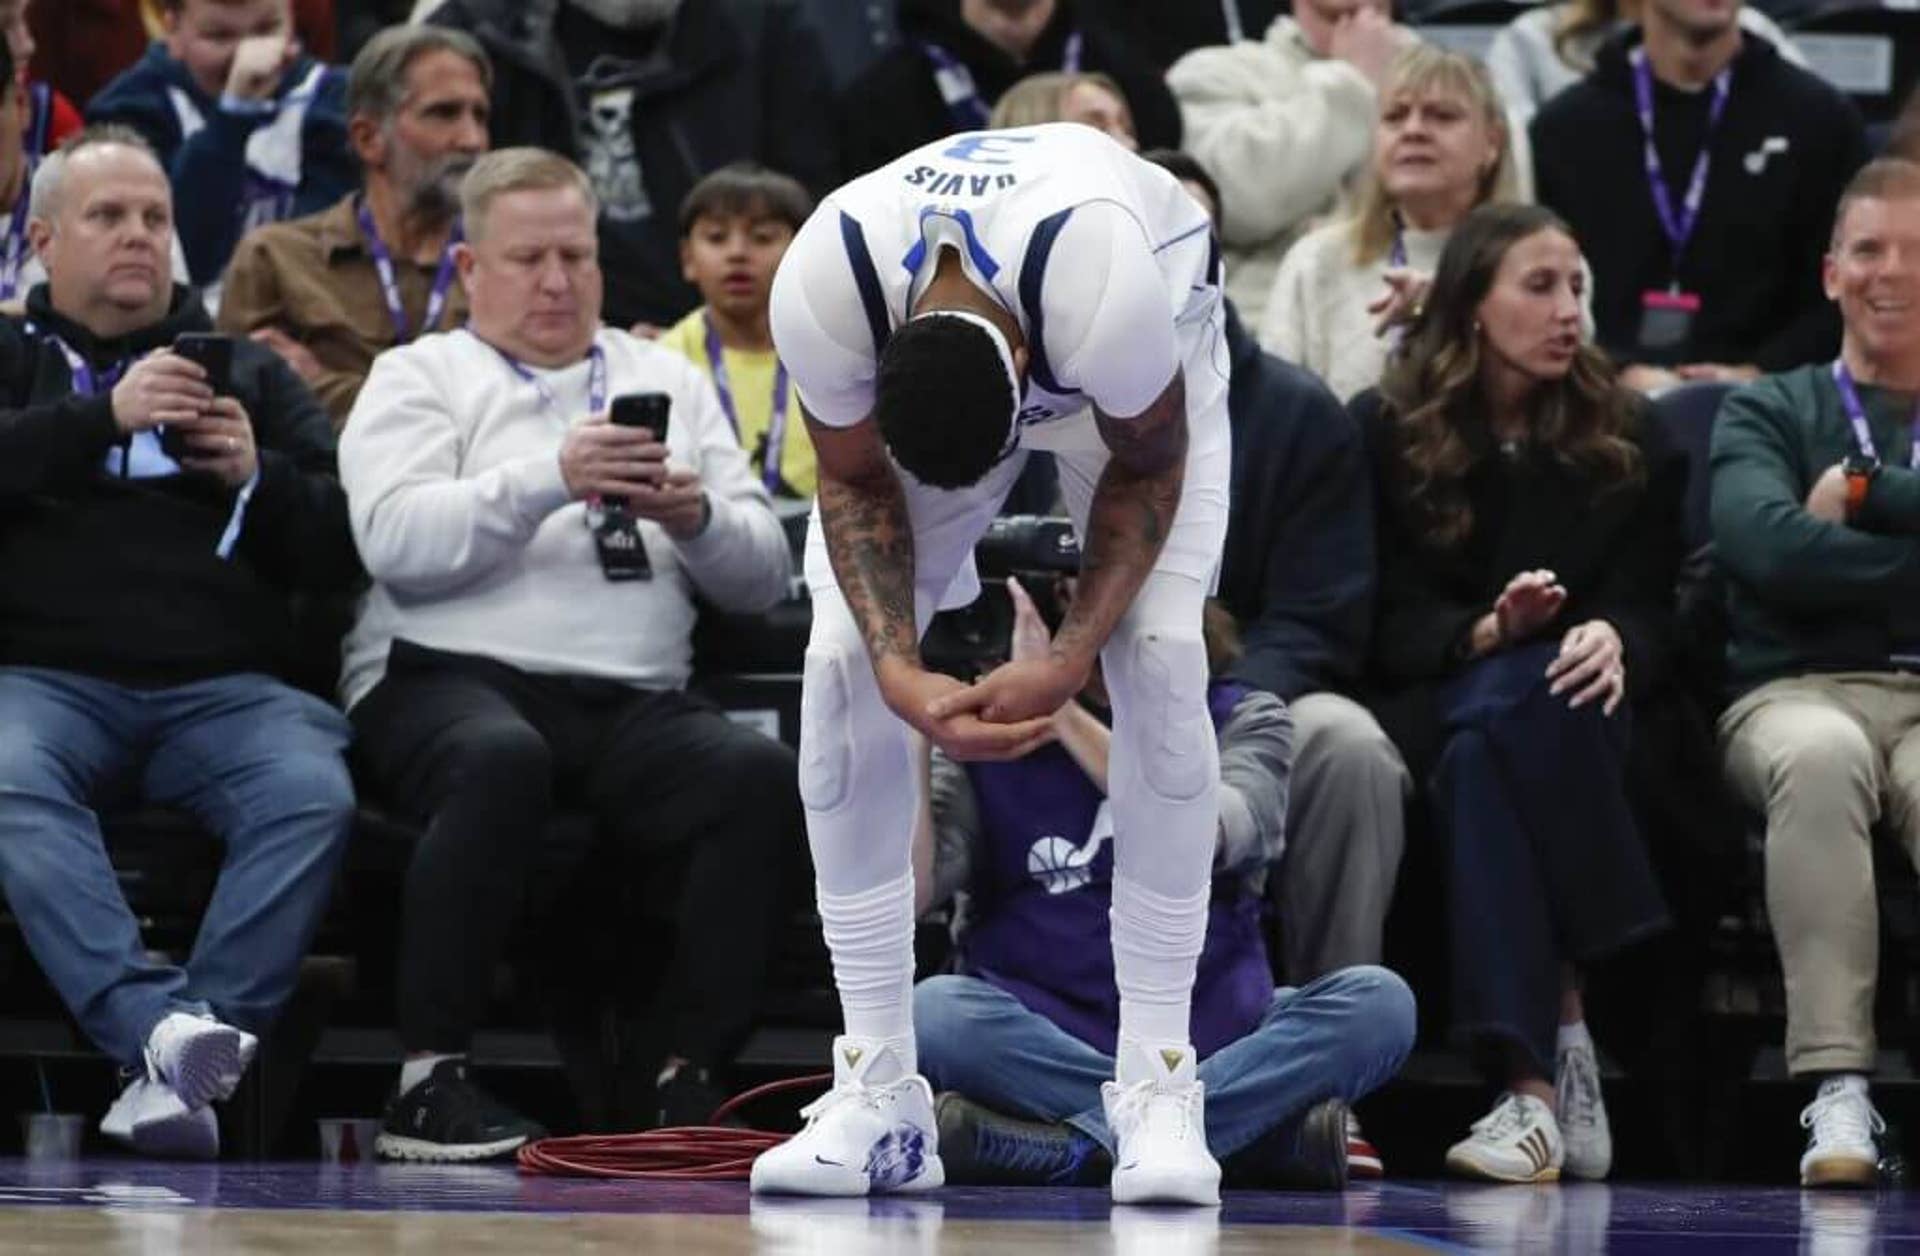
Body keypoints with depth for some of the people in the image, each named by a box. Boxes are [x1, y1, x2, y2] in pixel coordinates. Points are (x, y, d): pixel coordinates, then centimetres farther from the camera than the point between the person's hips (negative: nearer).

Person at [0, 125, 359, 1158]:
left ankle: (179, 1056, -39)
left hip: (221, 685, 2)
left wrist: (257, 479, -1)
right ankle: (160, 1026, -47)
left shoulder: (247, 372, 26)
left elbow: (345, 546, 17)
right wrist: (107, 418, -11)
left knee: (312, 792, -31)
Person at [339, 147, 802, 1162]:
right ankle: (428, 1081, -31)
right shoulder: (420, 377, 14)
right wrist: (549, 481, -16)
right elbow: (395, 539, -6)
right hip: (451, 678, -3)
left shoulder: (669, 382, 25)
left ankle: (690, 1078, -24)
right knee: (501, 758, -39)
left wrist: (699, 520, -6)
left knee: (762, 775, -28)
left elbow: (765, 575, 16)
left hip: (635, 701, 4)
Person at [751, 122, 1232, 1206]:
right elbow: (857, 484, -18)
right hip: (909, 346, 2)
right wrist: (901, 670, -31)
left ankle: (1158, 1086, -13)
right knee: (842, 665, -14)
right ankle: (879, 1095, -6)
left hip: (1147, 332, -2)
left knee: (1161, 654, -21)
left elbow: (1147, 470, -23)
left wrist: (1070, 660, -30)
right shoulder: (819, 288, -38)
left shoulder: (1106, 287, -45)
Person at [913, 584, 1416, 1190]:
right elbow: (908, 893, -7)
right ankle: (1269, 1129, -32)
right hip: (1041, 1043, -1)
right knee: (935, 1010, -32)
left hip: (1215, 1037, 1)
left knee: (1377, 1001, -24)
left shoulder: (1242, 720, 8)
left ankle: (1065, 1150, -32)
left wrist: (1060, 711, -18)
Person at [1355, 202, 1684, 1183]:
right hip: (1431, 706, 0)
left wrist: (1613, 640, -20)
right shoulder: (1386, 433, 9)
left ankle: (1532, 1078, -44)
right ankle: (1557, 1040, -47)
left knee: (1489, 745, -37)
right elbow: (1388, 623, 2)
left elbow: (1650, 612, 5)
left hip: (1569, 705, 0)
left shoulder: (1626, 441, 13)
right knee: (1484, 744, -39)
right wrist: (1489, 633, -19)